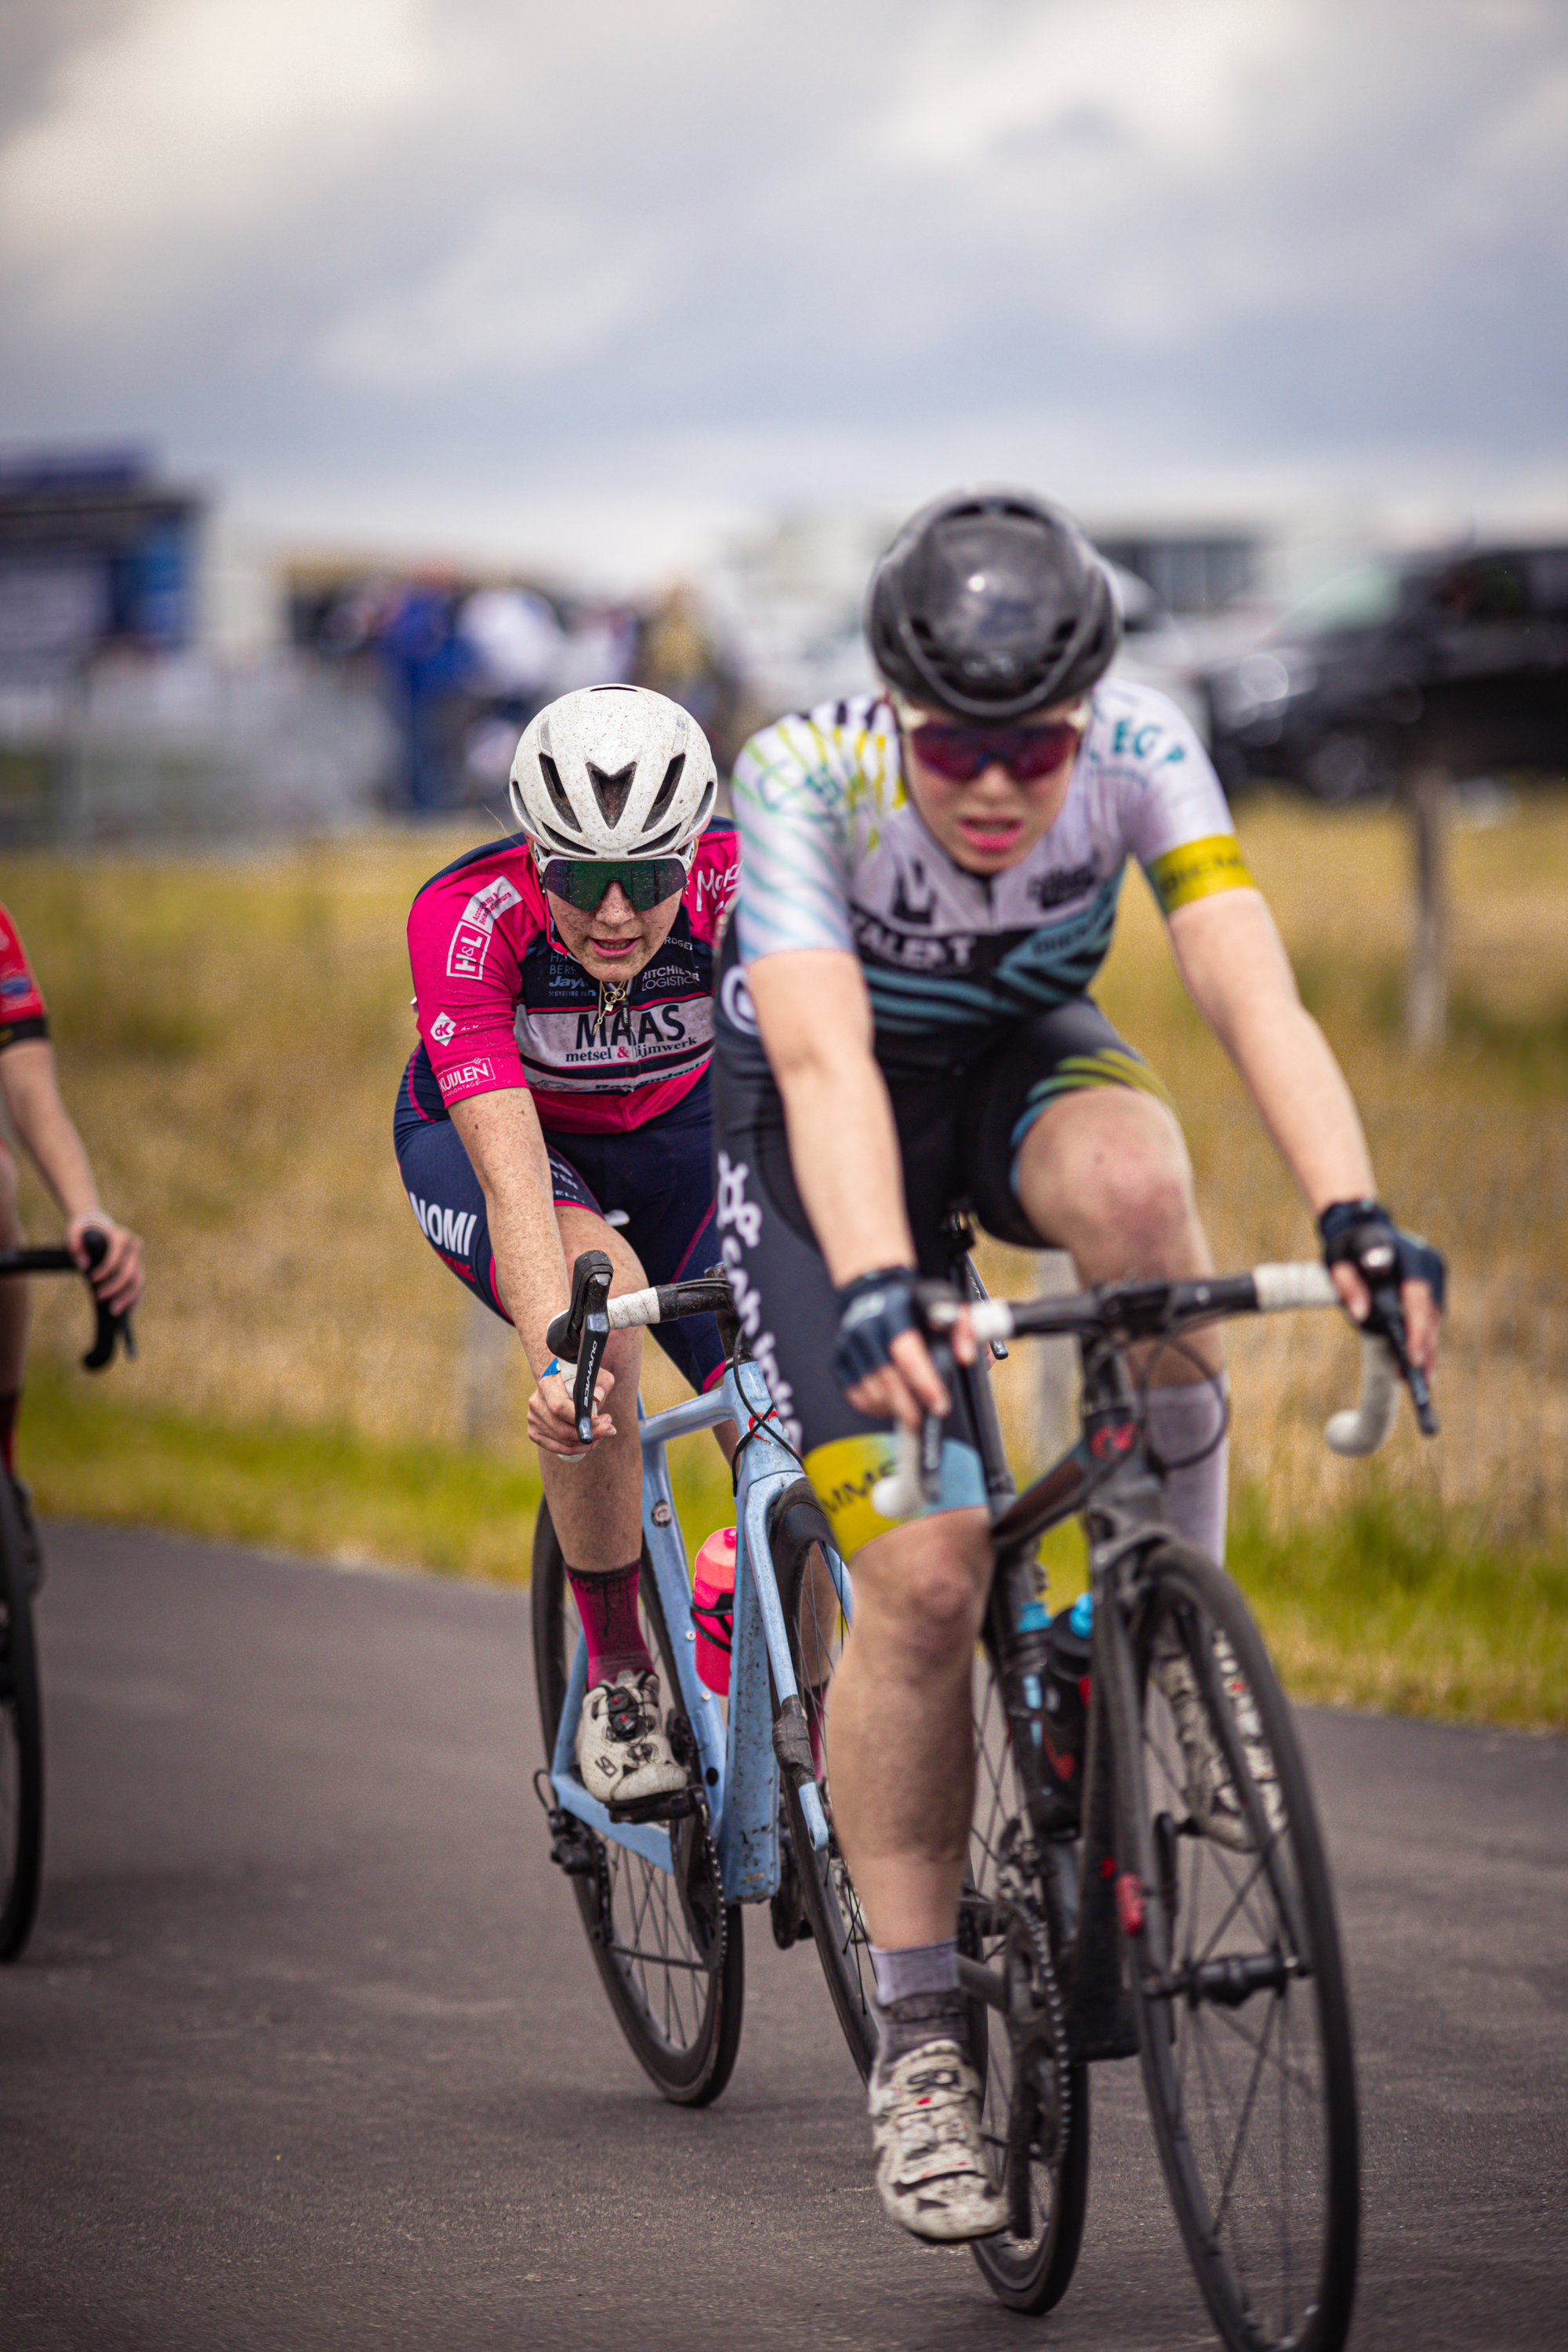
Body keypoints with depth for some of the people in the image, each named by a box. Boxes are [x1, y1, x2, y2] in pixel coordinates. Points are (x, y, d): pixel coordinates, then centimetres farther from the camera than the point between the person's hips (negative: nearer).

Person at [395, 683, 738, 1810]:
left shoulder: (742, 885, -31)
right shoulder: (468, 916, -36)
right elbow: (513, 1168, -45)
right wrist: (555, 1357, -60)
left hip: (670, 1134, 2)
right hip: (477, 1135, -2)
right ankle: (620, 1674, -19)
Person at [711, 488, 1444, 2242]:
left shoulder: (1141, 752, -25)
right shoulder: (804, 783, -31)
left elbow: (1253, 995, -37)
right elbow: (823, 1061, -44)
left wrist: (1352, 1215, -54)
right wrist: (878, 1289, -61)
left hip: (1021, 1062, 2)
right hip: (814, 1133, -2)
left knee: (1130, 1177, -37)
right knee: (924, 1571, -18)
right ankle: (918, 2037, -2)